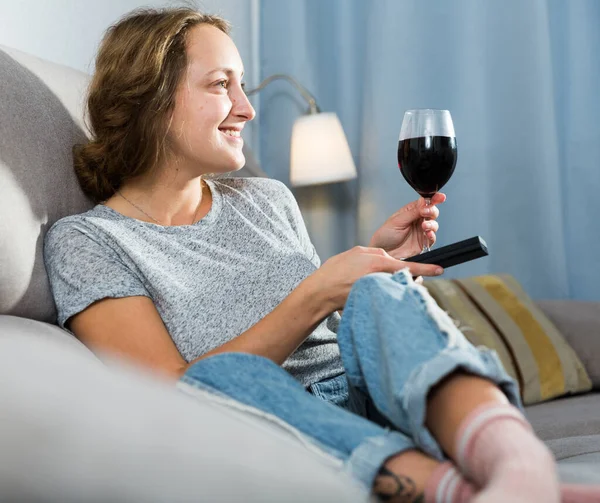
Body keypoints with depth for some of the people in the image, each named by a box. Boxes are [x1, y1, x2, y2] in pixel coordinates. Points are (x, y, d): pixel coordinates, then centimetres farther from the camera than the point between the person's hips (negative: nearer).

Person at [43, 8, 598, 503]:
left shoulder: (269, 200, 18)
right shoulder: (84, 240, 2)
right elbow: (174, 391, -10)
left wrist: (375, 261, 7)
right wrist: (316, 295, -13)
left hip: (363, 405, 4)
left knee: (378, 294, -26)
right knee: (220, 376, -35)